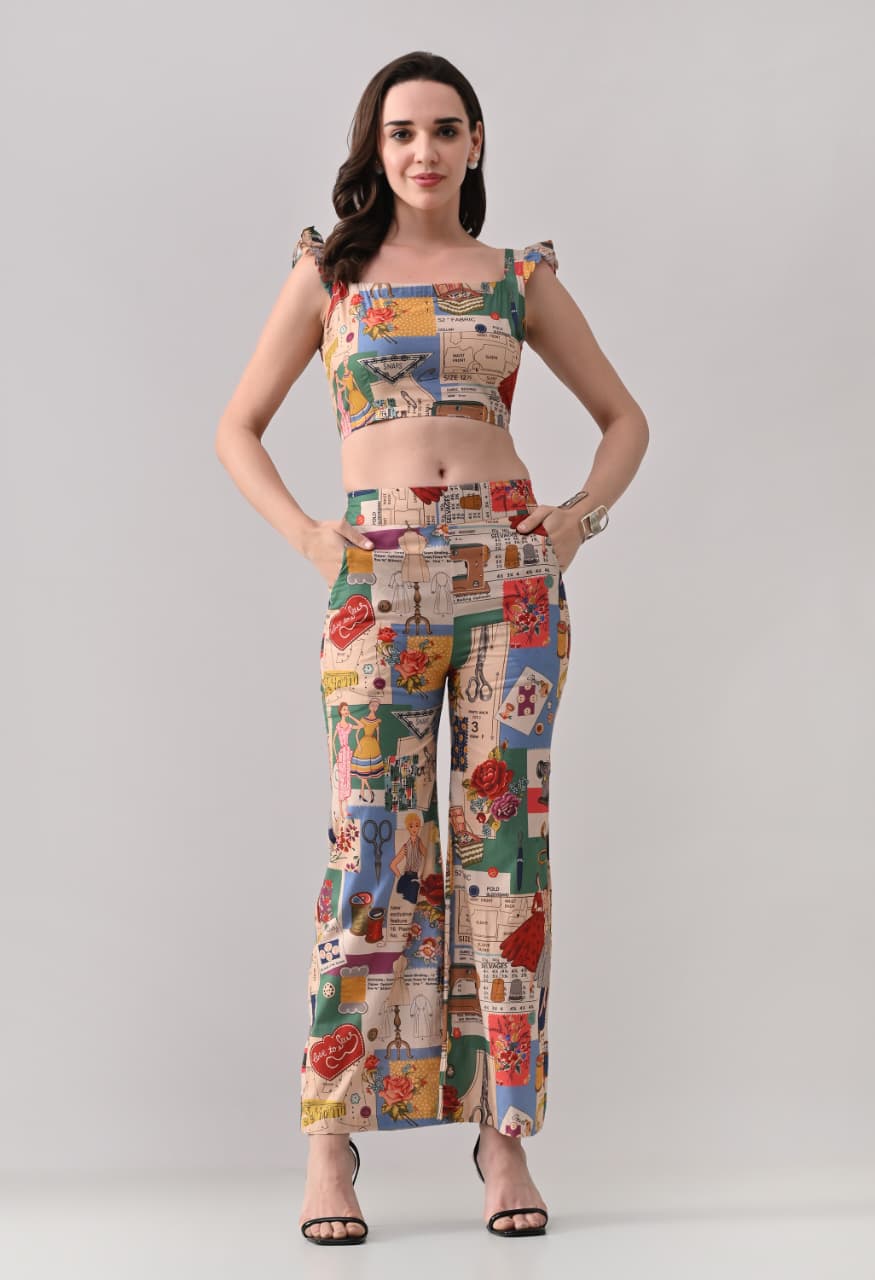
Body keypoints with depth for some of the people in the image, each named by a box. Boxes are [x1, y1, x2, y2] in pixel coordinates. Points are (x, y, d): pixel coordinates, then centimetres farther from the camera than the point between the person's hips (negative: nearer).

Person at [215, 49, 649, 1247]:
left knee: (506, 837, 0)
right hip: (381, 580, -1)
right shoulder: (328, 273, 11)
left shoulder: (520, 278, 12)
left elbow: (625, 417, 18)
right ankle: (332, 1147, -1)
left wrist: (580, 517, 2)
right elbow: (238, 428, 14)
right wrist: (306, 536, 0)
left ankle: (506, 1135, 5)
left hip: (509, 570, 1)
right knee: (372, 843, -6)